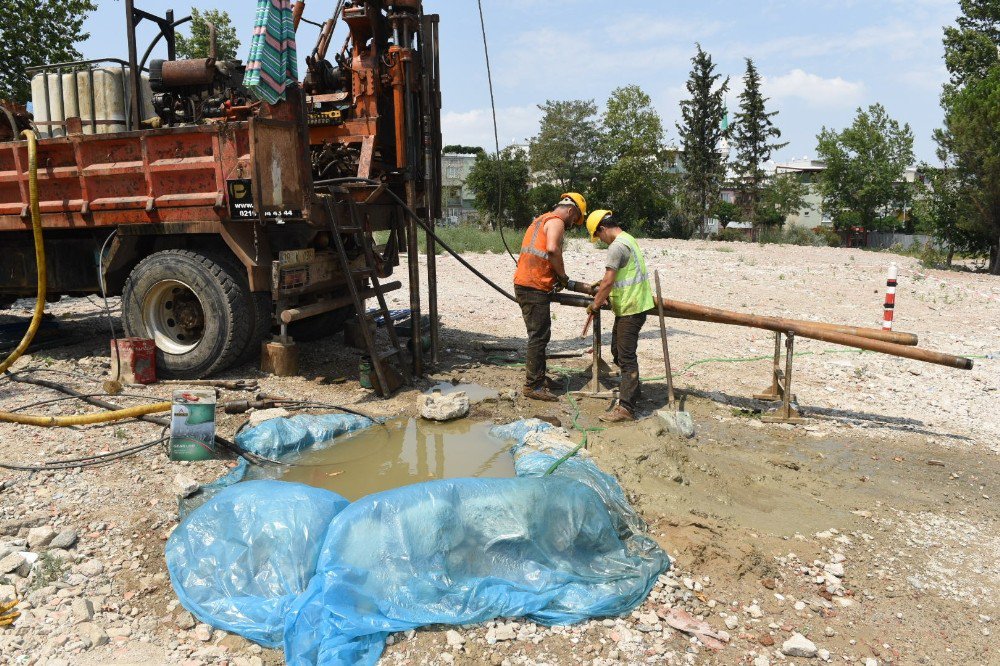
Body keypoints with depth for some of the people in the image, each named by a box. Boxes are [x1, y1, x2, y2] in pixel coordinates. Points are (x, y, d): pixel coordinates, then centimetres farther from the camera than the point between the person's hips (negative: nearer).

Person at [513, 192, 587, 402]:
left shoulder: (542, 220, 24)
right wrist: (563, 276, -12)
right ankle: (533, 386, -2)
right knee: (539, 336, -5)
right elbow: (552, 249, -25)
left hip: (524, 284, 10)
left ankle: (538, 377, 28)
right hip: (535, 288, -10)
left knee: (539, 335, 18)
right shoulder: (556, 222, -7)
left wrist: (558, 278, 16)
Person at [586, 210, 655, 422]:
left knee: (626, 356, -8)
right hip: (630, 306, 10)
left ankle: (626, 408, -6)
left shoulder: (617, 247, -19)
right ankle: (631, 389, 36)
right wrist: (603, 288, 22)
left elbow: (608, 282, -20)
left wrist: (595, 304, -8)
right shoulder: (628, 239, 13)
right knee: (618, 350, 21)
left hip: (631, 309, -10)